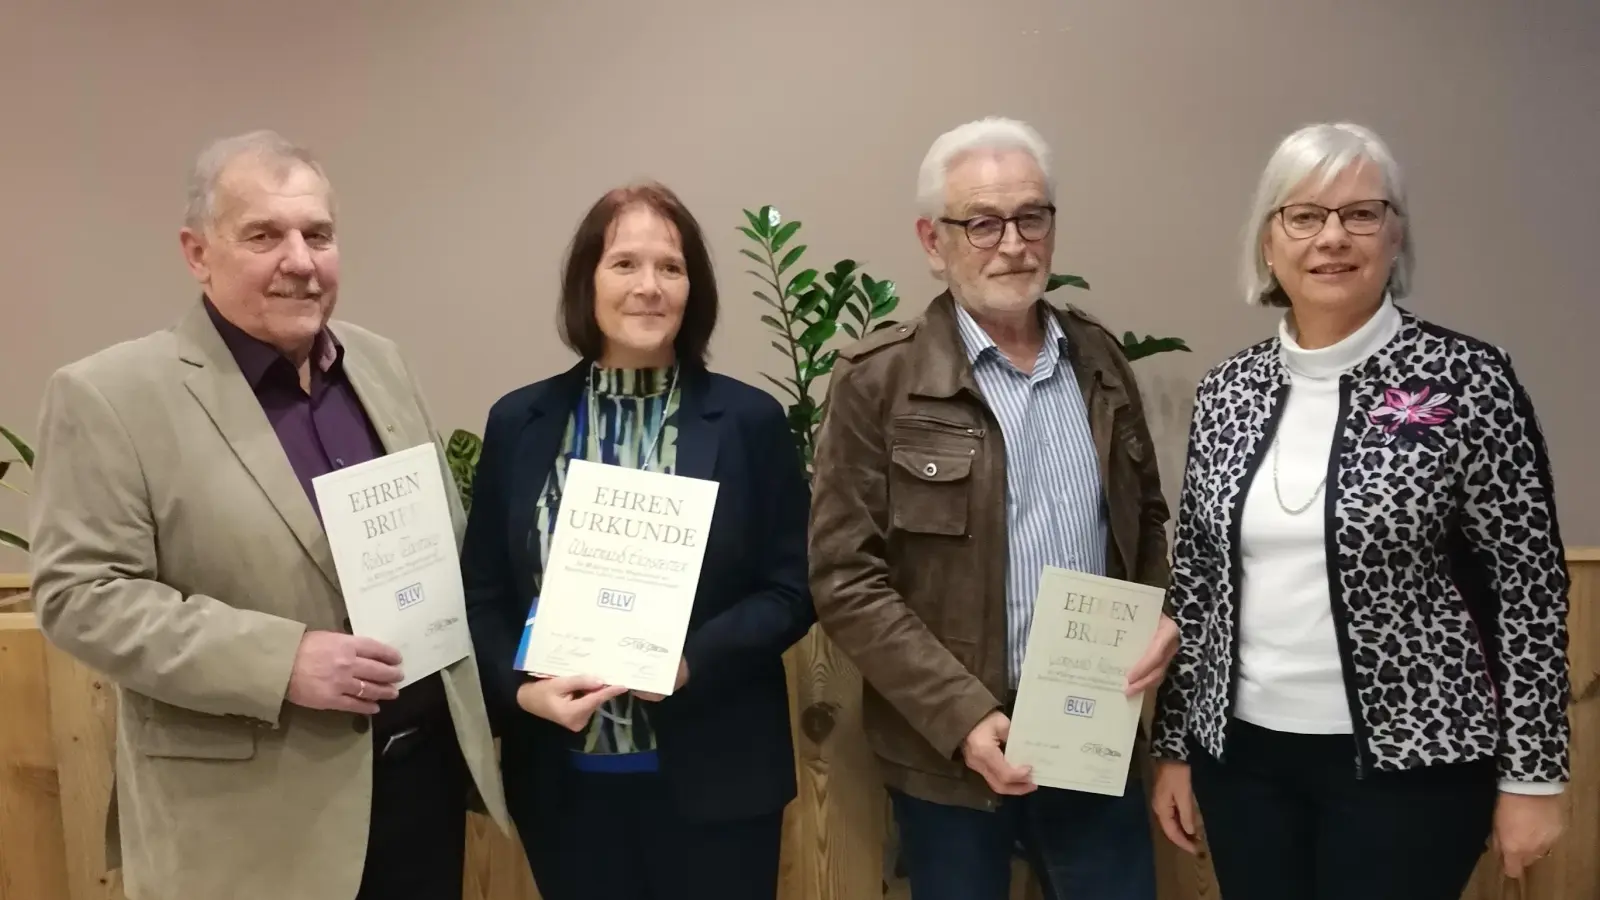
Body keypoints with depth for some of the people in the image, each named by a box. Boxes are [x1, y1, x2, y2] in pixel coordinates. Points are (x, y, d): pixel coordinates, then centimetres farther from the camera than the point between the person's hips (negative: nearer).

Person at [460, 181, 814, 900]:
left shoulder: (750, 421, -3)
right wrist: (521, 688, -12)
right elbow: (481, 594, 5)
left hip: (711, 778, -1)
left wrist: (690, 661, -18)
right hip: (563, 780, 2)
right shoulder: (519, 422, 3)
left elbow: (792, 591, -3)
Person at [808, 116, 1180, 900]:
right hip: (948, 749, -3)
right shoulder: (877, 380, -10)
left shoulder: (1099, 359, 5)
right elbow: (845, 580, -12)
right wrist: (961, 716, -17)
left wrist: (1159, 613, -4)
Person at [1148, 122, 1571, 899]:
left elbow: (1529, 585, -6)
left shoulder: (1467, 380, -9)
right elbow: (1193, 581, 7)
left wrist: (1530, 774, -5)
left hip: (1408, 760, -3)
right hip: (1243, 754, 4)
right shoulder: (1226, 390, 2)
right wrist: (1174, 744, 8)